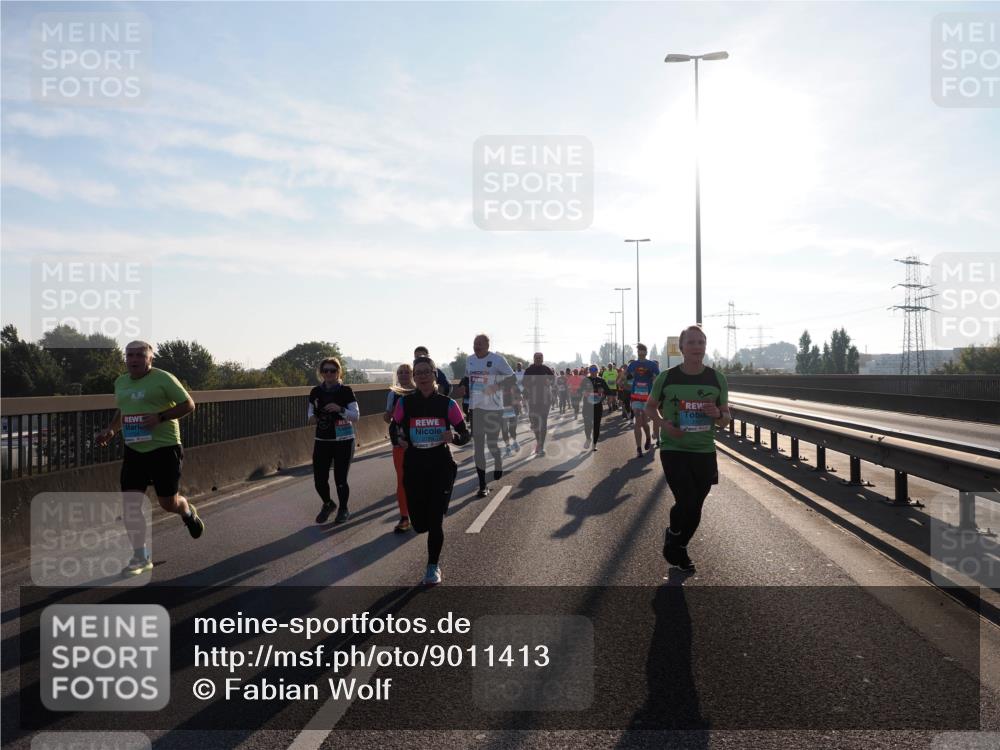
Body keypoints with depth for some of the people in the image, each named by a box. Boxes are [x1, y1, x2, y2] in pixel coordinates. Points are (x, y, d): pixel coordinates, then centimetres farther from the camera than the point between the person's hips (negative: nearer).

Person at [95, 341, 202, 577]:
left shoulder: (163, 379, -9)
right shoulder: (120, 382, 11)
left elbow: (188, 404, -9)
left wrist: (160, 417, -21)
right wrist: (111, 430, 9)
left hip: (164, 449, -5)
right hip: (133, 451, 5)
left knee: (168, 503, 5)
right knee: (130, 504, -3)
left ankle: (188, 511, 42)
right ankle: (141, 557, 8)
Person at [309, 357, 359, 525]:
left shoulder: (346, 391, -7)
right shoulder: (315, 392, 3)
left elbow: (356, 416, -9)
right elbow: (312, 412, 16)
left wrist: (340, 409, -25)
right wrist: (312, 418, -8)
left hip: (343, 441, -3)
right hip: (322, 441, 3)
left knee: (340, 479, -1)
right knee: (319, 479, 2)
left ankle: (343, 510, 23)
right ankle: (328, 504, 32)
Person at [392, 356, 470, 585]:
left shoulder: (447, 404, -4)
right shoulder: (405, 403, -3)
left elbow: (465, 435, 1)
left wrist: (454, 437, -21)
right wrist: (399, 440, -13)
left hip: (441, 467, -1)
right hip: (414, 468, 1)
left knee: (435, 520, -4)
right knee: (420, 525, 6)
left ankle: (433, 566, 18)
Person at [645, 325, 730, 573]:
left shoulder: (717, 379, 0)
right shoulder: (666, 378, -6)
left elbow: (726, 420, 8)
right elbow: (649, 407, 9)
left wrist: (718, 415, -16)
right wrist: (663, 424, -11)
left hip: (705, 452, 3)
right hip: (673, 450, -3)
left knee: (694, 509, 12)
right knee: (687, 503, -16)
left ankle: (678, 548, 38)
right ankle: (673, 534, 18)